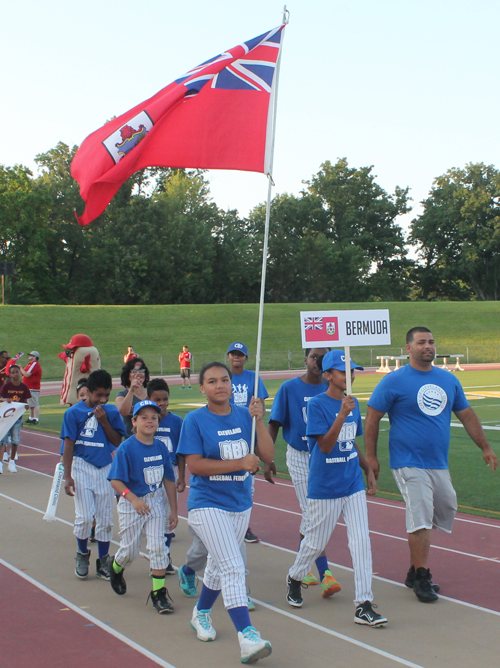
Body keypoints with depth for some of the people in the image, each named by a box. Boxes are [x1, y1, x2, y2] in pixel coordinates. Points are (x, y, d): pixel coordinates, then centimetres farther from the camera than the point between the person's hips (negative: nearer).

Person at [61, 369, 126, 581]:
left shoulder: (111, 412, 3)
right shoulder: (74, 413, -5)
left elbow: (117, 442, 1)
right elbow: (69, 445, -5)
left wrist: (104, 421, -12)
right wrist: (67, 476, -9)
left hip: (105, 468, 3)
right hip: (82, 468, -3)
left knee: (105, 518, 6)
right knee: (84, 516, -7)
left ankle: (103, 562, 18)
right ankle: (82, 553, 19)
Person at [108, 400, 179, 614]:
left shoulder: (160, 447, -1)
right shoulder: (127, 448, -15)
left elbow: (169, 479, 7)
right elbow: (116, 480, -17)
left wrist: (174, 510, 8)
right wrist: (133, 498, -32)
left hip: (155, 501, 3)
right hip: (131, 504, -3)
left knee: (158, 546, -5)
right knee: (130, 550, 8)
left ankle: (159, 592, 5)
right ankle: (116, 569, 42)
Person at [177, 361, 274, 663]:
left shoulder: (245, 416, 1)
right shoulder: (195, 420, -10)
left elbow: (268, 455, -3)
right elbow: (195, 465, -17)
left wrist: (259, 420, -15)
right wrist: (239, 464, -22)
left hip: (241, 504, 5)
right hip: (208, 505, -5)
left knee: (219, 566, 20)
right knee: (233, 567, -17)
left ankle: (201, 613, 44)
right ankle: (247, 637, -20)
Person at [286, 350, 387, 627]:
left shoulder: (352, 403, 8)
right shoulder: (317, 405, -13)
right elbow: (325, 446, -22)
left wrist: (368, 470, 17)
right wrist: (342, 414, -29)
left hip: (353, 483, 5)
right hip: (324, 487, -5)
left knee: (361, 542, -3)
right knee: (315, 541, 10)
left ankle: (364, 605, 0)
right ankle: (295, 578, 39)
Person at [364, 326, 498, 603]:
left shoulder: (448, 380, 11)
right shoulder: (394, 382, -5)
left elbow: (466, 415, 18)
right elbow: (372, 418, -3)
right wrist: (371, 456, -7)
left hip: (439, 465, 6)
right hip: (409, 463, -6)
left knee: (445, 511, 9)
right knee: (421, 518, -12)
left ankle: (415, 571, 23)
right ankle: (421, 577, 0)